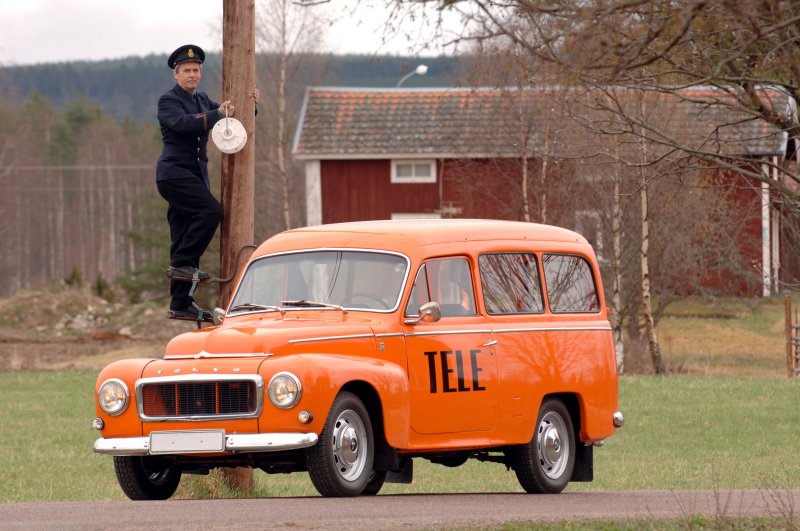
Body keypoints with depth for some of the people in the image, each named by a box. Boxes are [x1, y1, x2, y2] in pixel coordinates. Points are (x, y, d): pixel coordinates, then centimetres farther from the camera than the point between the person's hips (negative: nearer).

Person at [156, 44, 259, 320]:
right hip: (174, 173, -8)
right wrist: (218, 114, -34)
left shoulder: (202, 100, 17)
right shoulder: (168, 101, -7)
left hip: (194, 175, 8)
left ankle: (181, 305, 9)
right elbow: (183, 123, -26)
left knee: (184, 239, 7)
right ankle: (181, 264, -20)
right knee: (211, 210, -26)